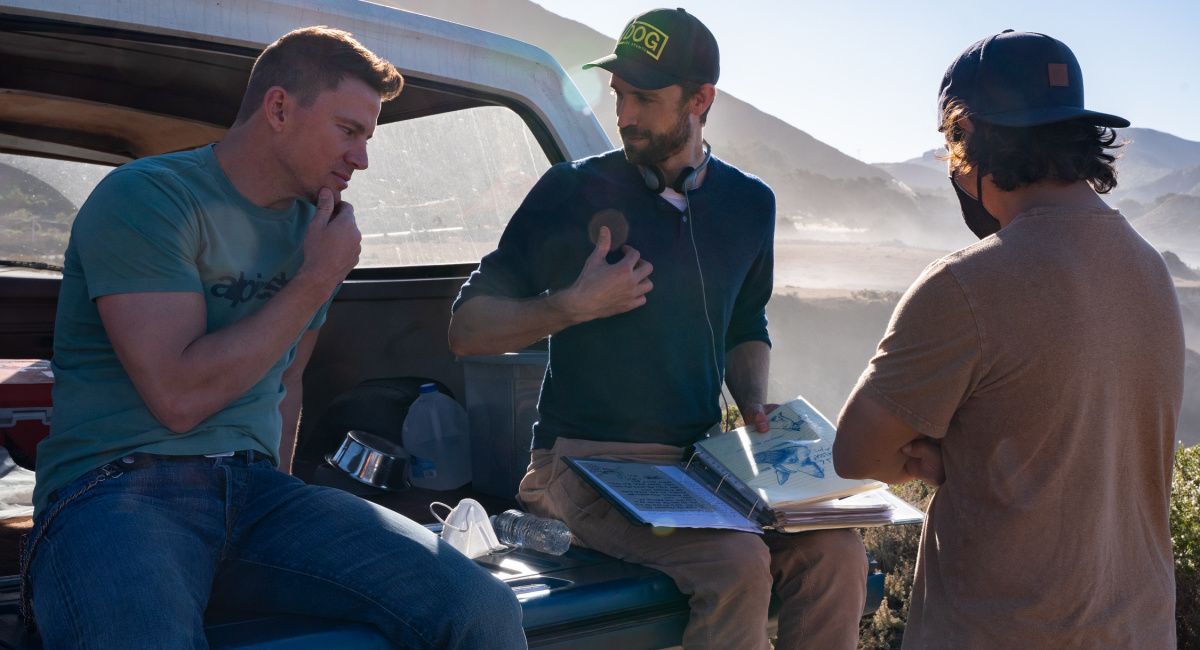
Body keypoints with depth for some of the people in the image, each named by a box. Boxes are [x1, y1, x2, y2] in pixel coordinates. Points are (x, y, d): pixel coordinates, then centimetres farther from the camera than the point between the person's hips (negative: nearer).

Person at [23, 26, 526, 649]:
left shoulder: (313, 226, 16)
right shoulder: (148, 198, -5)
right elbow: (179, 398, -14)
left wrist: (278, 506, 16)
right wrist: (318, 280, -6)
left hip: (253, 489, 6)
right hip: (116, 490, -5)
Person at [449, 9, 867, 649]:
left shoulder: (749, 204, 9)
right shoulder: (572, 192, -4)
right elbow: (467, 329, -2)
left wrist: (754, 405, 6)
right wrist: (575, 306, -15)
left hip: (700, 457, 5)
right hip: (588, 461, -4)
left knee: (836, 550, -19)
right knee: (736, 562, -28)